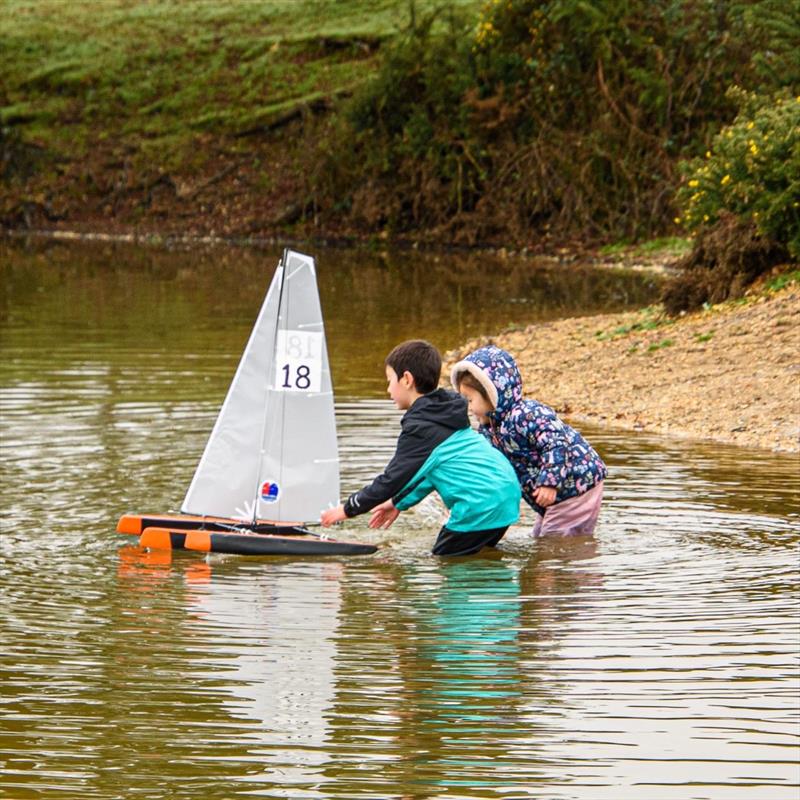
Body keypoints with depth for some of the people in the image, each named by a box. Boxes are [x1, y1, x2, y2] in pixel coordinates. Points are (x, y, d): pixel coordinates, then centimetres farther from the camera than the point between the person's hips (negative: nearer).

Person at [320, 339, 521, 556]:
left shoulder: (420, 428, -11)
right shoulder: (447, 413, 18)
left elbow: (391, 479, -9)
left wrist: (347, 509, 2)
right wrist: (399, 503, 31)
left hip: (482, 506, -10)